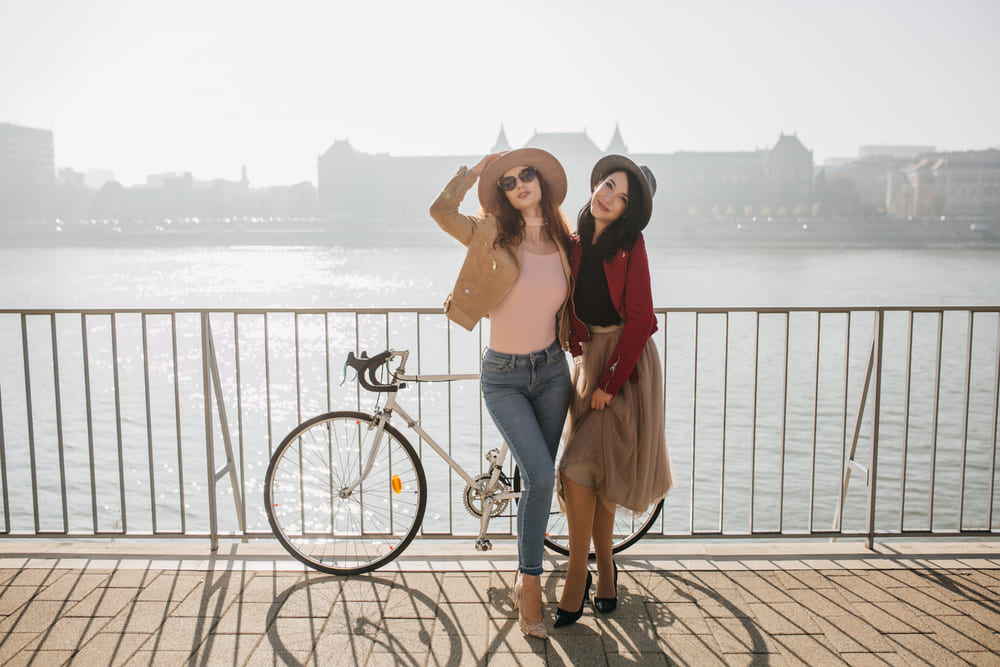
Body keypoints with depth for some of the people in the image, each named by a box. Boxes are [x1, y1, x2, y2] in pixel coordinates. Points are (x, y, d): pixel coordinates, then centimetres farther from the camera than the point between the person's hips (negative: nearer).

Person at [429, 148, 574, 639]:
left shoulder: (564, 245, 4)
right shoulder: (494, 235, -5)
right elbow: (441, 211, -21)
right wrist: (478, 168, -8)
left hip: (550, 372, 4)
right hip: (503, 377, -3)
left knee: (538, 479, 8)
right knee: (540, 476, -16)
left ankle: (524, 576, 28)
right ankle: (531, 584, 4)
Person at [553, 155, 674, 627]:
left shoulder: (629, 248, -9)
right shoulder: (575, 243, 6)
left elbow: (639, 320, -12)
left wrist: (610, 382, -14)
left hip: (626, 363, -5)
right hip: (589, 358, 5)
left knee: (580, 468, -11)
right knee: (595, 471, 7)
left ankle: (577, 577, 4)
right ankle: (605, 570, 23)